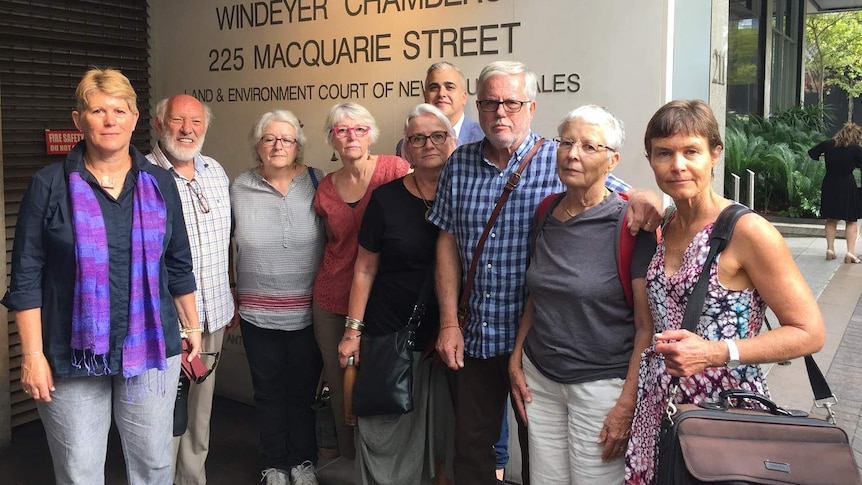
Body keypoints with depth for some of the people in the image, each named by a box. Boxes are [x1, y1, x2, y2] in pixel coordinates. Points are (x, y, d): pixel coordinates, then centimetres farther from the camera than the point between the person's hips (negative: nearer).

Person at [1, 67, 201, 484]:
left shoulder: (160, 183, 4)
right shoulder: (49, 185, -4)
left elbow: (179, 265, 12)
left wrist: (192, 326, 13)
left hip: (151, 349, 2)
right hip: (72, 356, -2)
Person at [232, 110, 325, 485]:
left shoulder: (316, 182, -3)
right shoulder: (240, 188, 1)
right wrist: (231, 300, 11)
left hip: (308, 311, -1)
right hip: (257, 313, 1)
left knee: (303, 390, 10)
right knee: (268, 391, 11)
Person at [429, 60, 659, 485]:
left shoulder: (560, 162, -8)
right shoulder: (460, 163, 4)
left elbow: (626, 198, -5)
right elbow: (448, 243, 5)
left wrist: (642, 199, -31)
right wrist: (449, 323, 0)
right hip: (475, 337, 3)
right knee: (470, 446, 15)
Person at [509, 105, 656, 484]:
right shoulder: (546, 213, 4)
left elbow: (647, 327, -12)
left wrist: (627, 404, -14)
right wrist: (516, 360, 9)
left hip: (600, 383, -5)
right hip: (539, 379, 5)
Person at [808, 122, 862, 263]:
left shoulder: (827, 144, -3)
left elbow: (810, 154, 9)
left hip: (829, 187, 3)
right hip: (848, 187, -3)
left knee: (831, 219, 17)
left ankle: (830, 249, 10)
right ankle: (850, 252, -4)